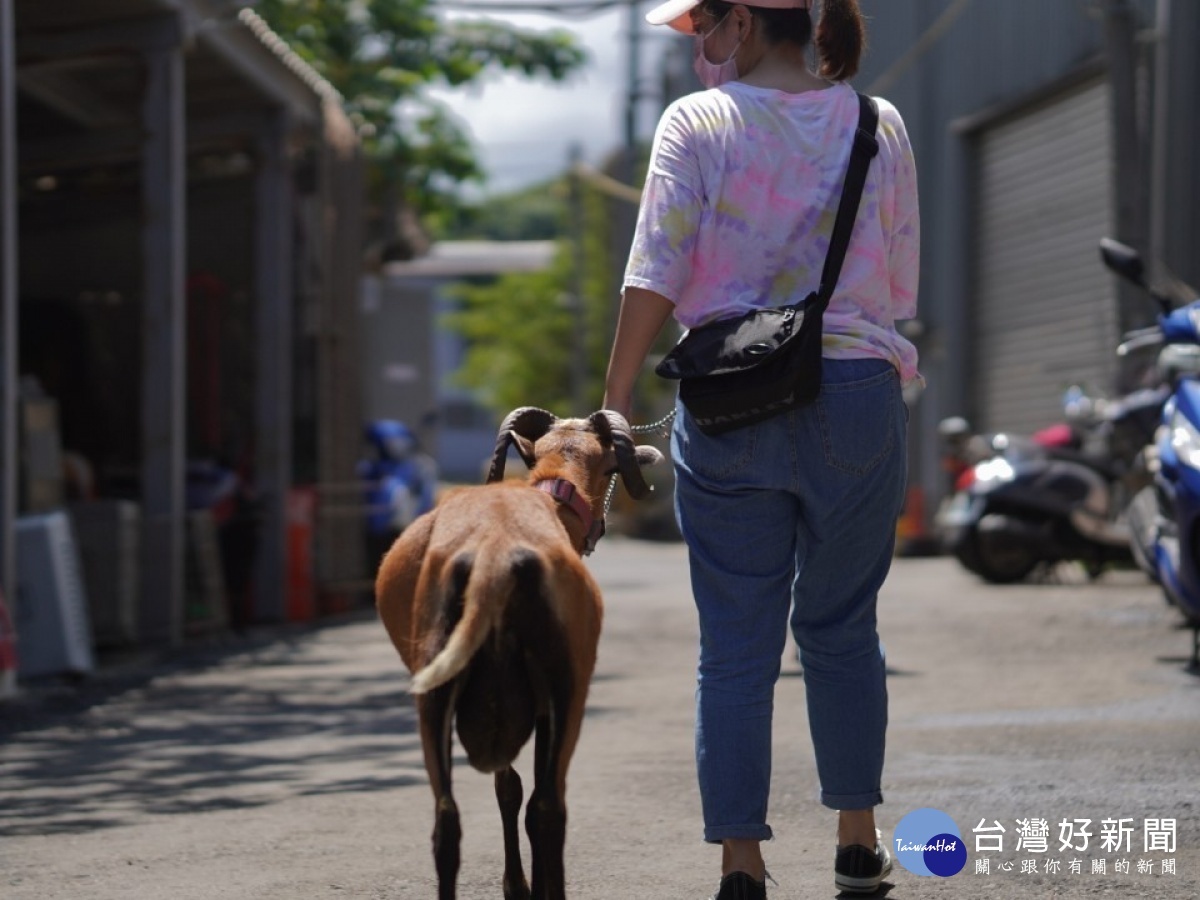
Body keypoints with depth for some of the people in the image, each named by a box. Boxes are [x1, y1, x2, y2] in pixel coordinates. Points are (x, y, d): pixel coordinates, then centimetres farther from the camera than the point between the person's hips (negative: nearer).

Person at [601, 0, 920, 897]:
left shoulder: (698, 123, -1)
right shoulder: (879, 126, 7)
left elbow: (654, 278, -7)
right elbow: (902, 289, 8)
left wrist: (615, 407, -4)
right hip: (857, 395, 2)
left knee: (737, 643, 2)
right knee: (841, 627, 16)